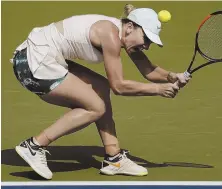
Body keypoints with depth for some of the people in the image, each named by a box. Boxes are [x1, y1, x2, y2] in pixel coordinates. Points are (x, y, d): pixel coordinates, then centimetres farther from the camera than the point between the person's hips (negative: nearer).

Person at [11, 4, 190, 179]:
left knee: (101, 88, 11)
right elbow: (118, 85, -18)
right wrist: (158, 89, -14)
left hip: (43, 59, 10)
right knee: (96, 107, -6)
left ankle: (114, 159, 15)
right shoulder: (110, 35, -20)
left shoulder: (126, 33, 9)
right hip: (35, 62, -10)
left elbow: (149, 71, 12)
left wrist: (172, 76, -6)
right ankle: (34, 146, -4)